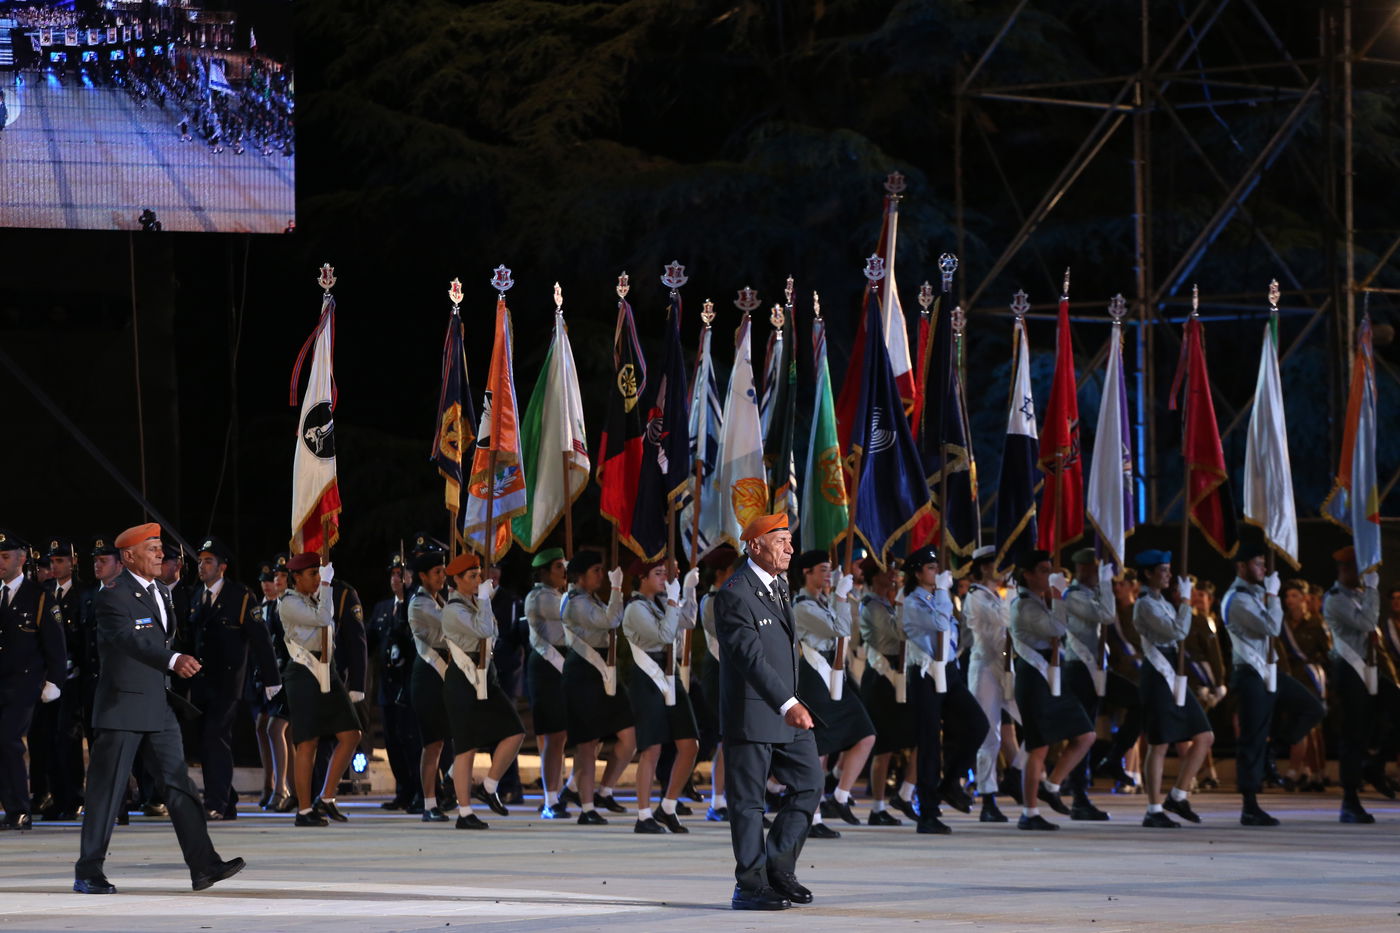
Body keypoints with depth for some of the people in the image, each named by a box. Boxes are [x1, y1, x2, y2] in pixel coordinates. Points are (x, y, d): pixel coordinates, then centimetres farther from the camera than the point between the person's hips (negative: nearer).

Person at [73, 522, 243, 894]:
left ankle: (204, 866, -1)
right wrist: (174, 660, -45)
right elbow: (130, 639, -32)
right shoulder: (114, 595, -15)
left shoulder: (161, 593, 14)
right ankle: (88, 873, 6)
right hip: (121, 709, -8)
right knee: (106, 792, -1)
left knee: (180, 786, 2)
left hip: (158, 708, 8)